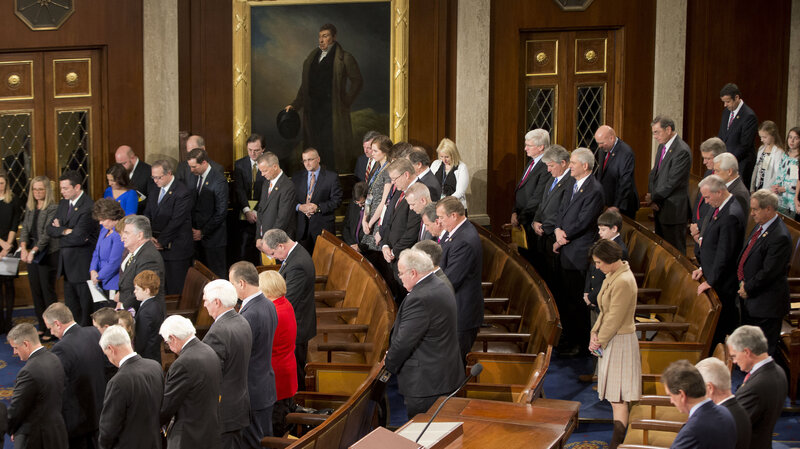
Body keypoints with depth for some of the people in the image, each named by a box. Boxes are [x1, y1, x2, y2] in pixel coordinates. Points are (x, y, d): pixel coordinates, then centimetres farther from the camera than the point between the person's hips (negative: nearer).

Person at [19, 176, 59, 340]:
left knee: (47, 291, -4)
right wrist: (23, 248, -11)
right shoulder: (29, 208, 11)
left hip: (47, 255, -7)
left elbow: (47, 233, -17)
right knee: (36, 291, 10)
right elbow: (24, 228, 6)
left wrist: (34, 251, -25)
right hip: (31, 255, 7)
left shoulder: (53, 208, -12)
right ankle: (42, 327, 19)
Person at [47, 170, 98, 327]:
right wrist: (65, 231, -14)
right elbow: (50, 228, 5)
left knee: (85, 305, 0)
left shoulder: (88, 207, -18)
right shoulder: (64, 203, 10)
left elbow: (78, 236, -23)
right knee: (70, 305, 14)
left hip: (82, 263, -8)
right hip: (67, 263, 8)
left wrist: (60, 229, -7)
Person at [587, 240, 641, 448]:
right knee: (616, 396, 15)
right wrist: (595, 333, 2)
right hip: (610, 340, 10)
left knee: (618, 396, -5)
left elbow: (615, 319, -20)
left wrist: (600, 340, -10)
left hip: (620, 342, -10)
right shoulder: (612, 276, 8)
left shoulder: (623, 282, -23)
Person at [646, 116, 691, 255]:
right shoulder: (662, 146, 11)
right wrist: (651, 196, -1)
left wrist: (653, 198, -11)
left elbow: (672, 182, -21)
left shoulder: (682, 151, -19)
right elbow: (654, 173, 15)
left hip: (674, 211, -9)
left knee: (675, 250, -1)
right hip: (660, 207, 9)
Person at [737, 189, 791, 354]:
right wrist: (743, 282, 2)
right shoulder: (760, 227, 6)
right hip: (749, 297, 10)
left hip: (766, 302, -10)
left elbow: (769, 272, -23)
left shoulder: (780, 237, -25)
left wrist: (748, 288, -12)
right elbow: (746, 255, 15)